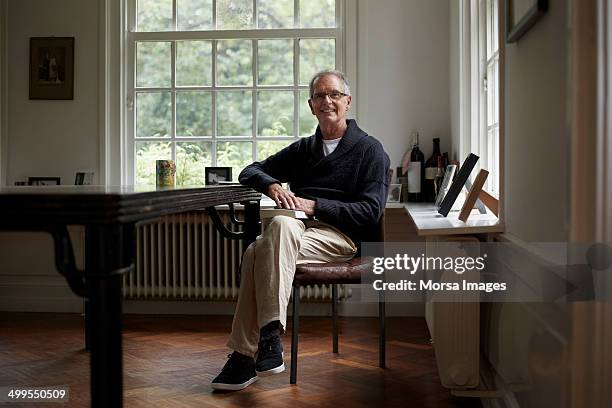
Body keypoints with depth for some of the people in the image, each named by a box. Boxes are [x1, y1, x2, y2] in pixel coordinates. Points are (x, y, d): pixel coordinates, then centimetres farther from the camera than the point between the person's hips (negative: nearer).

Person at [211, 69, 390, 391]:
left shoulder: (369, 150, 9)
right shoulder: (302, 150, 27)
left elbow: (370, 212, -3)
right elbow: (249, 172, 25)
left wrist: (314, 205, -13)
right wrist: (272, 185, 0)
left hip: (341, 237, -5)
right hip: (297, 229, 5)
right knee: (255, 252, -32)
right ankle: (244, 355, -31)